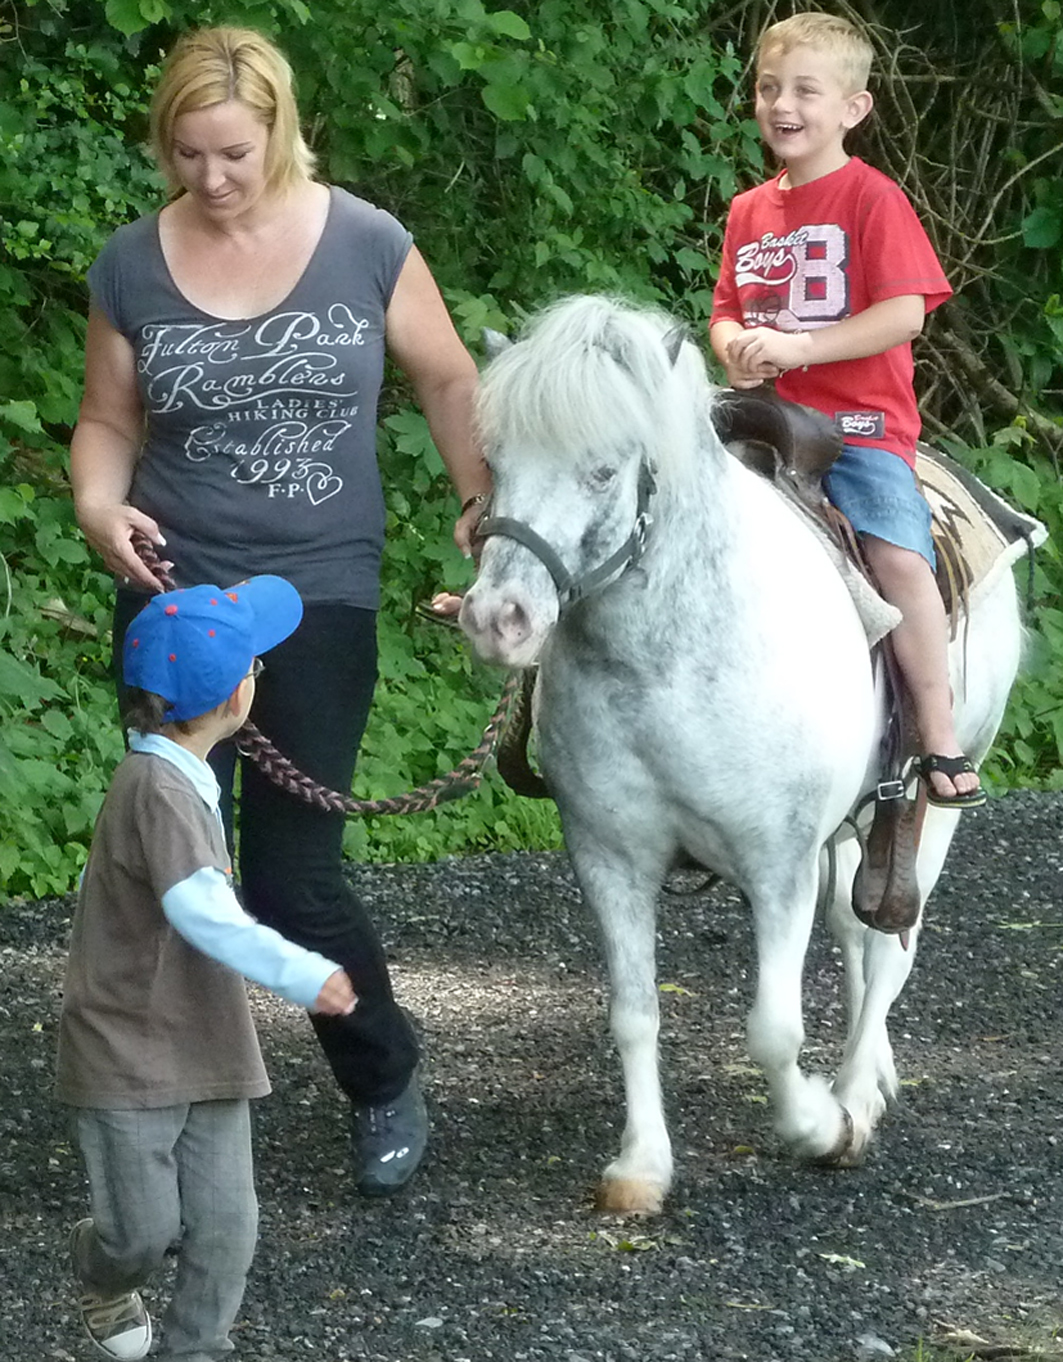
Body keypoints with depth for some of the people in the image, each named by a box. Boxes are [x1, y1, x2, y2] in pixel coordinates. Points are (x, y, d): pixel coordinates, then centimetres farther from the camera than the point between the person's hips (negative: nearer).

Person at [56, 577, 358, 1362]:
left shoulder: (182, 778, 7)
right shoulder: (157, 790, -24)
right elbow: (202, 911, -37)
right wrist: (301, 974, -46)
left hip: (206, 1050, 9)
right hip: (128, 1056, -9)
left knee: (225, 1223, 3)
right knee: (145, 1228, 2)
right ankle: (105, 1278, 34)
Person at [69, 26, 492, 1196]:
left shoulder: (366, 246, -5)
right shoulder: (132, 266, -2)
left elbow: (446, 378, 7)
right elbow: (108, 422, 8)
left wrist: (485, 495, -8)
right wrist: (97, 507, -13)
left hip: (321, 594, -2)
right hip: (175, 594, 2)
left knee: (290, 874, -3)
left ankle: (385, 1084, 22)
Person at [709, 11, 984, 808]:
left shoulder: (872, 199, -6)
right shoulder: (750, 212, 13)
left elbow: (904, 315, -15)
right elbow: (725, 314, 19)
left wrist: (795, 347, -21)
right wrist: (735, 345, -6)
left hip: (860, 420, -6)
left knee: (900, 555, -25)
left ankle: (941, 741, -20)